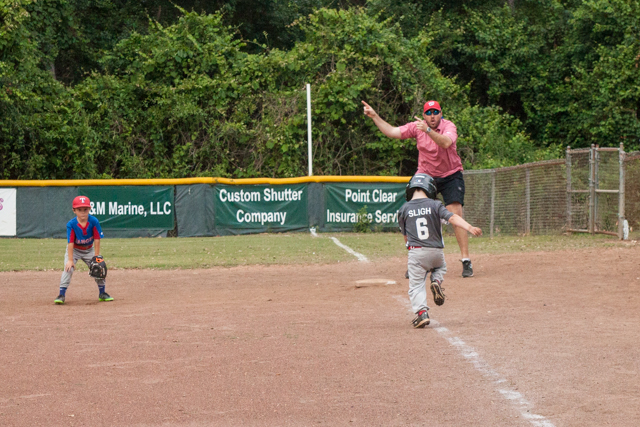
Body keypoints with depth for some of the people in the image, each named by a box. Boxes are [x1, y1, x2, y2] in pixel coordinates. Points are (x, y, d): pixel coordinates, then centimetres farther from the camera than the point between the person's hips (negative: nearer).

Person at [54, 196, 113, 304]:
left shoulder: (94, 222, -22)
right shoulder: (71, 224, -25)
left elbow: (97, 239, -17)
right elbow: (70, 243, -24)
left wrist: (96, 257, -17)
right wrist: (70, 260, -27)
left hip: (89, 250, 2)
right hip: (74, 250, -2)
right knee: (68, 268, -19)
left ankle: (102, 293, 18)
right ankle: (61, 295, -16)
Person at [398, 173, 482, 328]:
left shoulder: (404, 209, 3)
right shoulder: (435, 205, 0)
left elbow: (405, 235, 12)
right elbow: (452, 217, -15)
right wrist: (469, 227, -23)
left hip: (416, 251, -1)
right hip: (436, 251, 1)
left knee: (416, 285, 2)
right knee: (440, 267, 33)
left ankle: (421, 312, -19)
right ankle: (436, 281, 1)